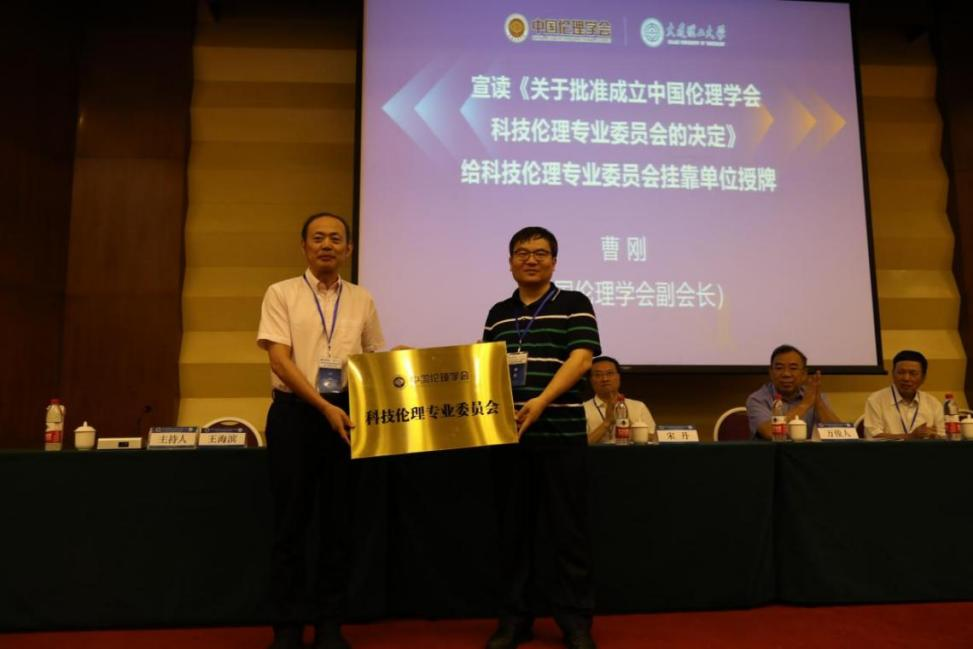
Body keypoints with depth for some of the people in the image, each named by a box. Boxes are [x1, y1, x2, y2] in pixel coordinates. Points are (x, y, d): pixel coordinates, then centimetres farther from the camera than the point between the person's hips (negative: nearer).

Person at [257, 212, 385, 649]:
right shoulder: (281, 294, 0)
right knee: (291, 521, 4)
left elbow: (377, 359, 14)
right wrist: (324, 406, -18)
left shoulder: (361, 300, 9)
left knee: (339, 522, 8)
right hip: (295, 412, -2)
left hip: (347, 414, 3)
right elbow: (279, 359, -9)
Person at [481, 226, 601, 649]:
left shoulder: (574, 304, 2)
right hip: (506, 435, 4)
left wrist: (541, 401, -23)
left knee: (569, 531, 4)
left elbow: (580, 359, -11)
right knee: (513, 530, 11)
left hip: (561, 433, -4)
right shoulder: (498, 313, 14)